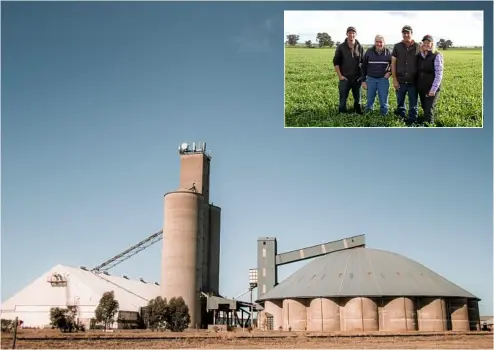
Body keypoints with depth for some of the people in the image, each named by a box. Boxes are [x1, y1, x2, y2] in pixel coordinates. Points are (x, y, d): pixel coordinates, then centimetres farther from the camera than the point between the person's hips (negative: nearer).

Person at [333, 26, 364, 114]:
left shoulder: (360, 47, 4)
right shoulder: (341, 47, -1)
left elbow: (363, 62, 10)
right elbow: (336, 62, 1)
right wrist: (340, 75, -6)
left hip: (357, 78, 2)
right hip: (345, 78, -2)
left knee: (357, 99, 10)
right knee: (343, 99, 1)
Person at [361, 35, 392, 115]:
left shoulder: (388, 52, -1)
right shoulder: (369, 52, 0)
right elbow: (364, 67, 5)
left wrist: (390, 72, -5)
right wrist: (363, 80, 3)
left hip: (383, 79, -1)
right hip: (371, 79, 1)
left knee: (383, 100, 3)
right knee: (370, 100, 8)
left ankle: (384, 114, 15)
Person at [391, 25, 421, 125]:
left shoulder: (418, 47, -2)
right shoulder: (397, 47, 1)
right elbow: (393, 63, 2)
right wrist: (394, 79, -4)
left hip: (413, 82, -1)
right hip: (400, 81, 1)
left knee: (413, 104, 6)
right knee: (400, 102, 14)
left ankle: (412, 122, 16)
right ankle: (401, 117, 31)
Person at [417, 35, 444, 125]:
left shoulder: (437, 56, -10)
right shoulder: (420, 56, 8)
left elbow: (439, 74, -14)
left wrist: (433, 89, -20)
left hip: (431, 89, -6)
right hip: (421, 88, 6)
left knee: (429, 110, -8)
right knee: (424, 108, 14)